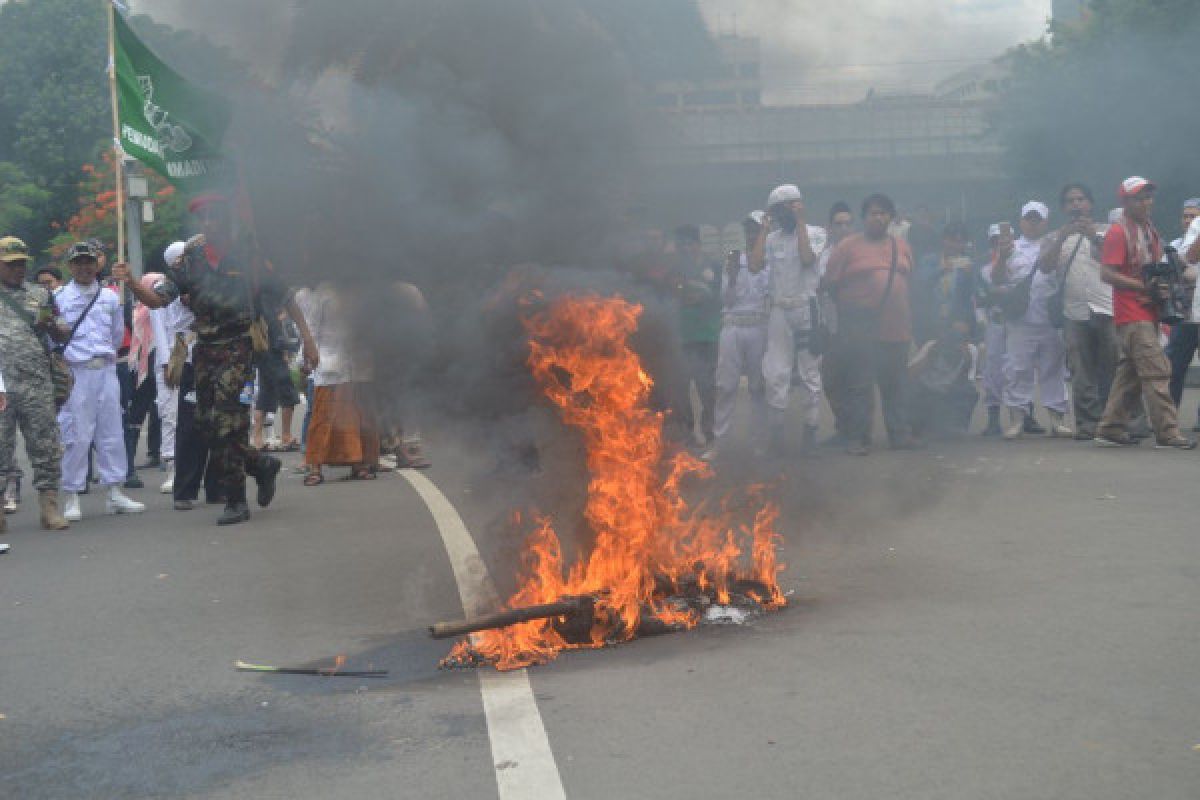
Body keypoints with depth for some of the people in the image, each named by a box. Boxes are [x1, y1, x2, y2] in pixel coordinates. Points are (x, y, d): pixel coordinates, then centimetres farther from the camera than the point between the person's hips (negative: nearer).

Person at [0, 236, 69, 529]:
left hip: (37, 384, 2)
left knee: (46, 446, 1)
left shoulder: (39, 295, 15)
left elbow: (61, 337, 16)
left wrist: (50, 324, -6)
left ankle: (50, 507, 5)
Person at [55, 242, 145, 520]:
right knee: (76, 435, -4)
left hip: (106, 370, 4)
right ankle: (71, 497, 3)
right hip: (75, 372, -4)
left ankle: (114, 492, 13)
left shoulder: (110, 297, 9)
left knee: (111, 431, 6)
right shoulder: (60, 297, -2)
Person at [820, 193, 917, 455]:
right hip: (860, 332, -4)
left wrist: (908, 318, 12)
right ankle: (858, 438, 4)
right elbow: (830, 284, -3)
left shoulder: (902, 247, 13)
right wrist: (849, 308, -2)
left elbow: (909, 281, 18)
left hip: (896, 329, 4)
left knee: (895, 385, 11)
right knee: (859, 386, -2)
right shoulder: (848, 246, -1)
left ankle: (899, 434, 19)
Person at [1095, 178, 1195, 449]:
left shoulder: (1151, 230, 17)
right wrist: (1145, 287, -21)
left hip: (1148, 313, 9)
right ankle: (1167, 432, -11)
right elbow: (1108, 275, -17)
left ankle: (1111, 430, 16)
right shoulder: (1119, 232, -11)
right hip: (1131, 313, -9)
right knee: (1156, 370, -12)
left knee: (1129, 371, 11)